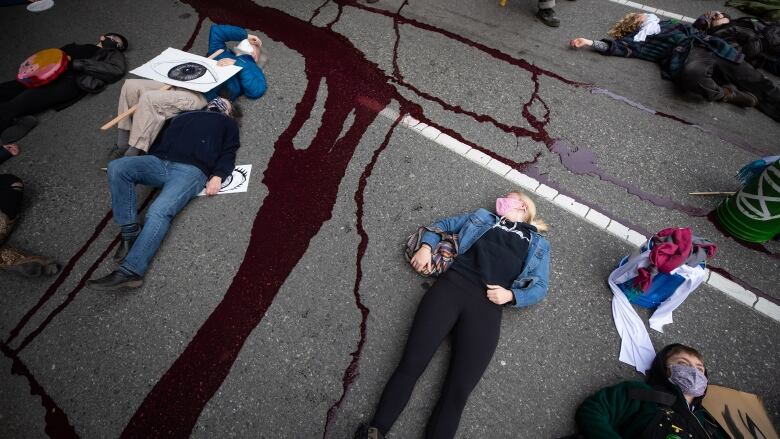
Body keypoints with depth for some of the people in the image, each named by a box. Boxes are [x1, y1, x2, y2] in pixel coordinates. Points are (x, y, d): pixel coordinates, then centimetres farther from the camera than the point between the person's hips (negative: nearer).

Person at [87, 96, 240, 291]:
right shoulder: (184, 115, 37)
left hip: (191, 169, -5)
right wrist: (137, 167, 13)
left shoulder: (227, 123, 24)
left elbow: (228, 154, 8)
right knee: (117, 167, -22)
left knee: (159, 211, -28)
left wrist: (217, 176, -12)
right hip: (160, 162, 6)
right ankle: (130, 233, -19)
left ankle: (129, 271, -33)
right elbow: (160, 140, 29)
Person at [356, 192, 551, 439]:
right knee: (410, 365, -14)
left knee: (458, 391, -15)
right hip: (451, 286, 1)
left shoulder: (538, 245, 26)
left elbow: (539, 286, 16)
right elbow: (442, 224, 29)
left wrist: (510, 295, -5)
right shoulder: (482, 218, 29)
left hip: (487, 305, 0)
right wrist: (426, 247, 9)